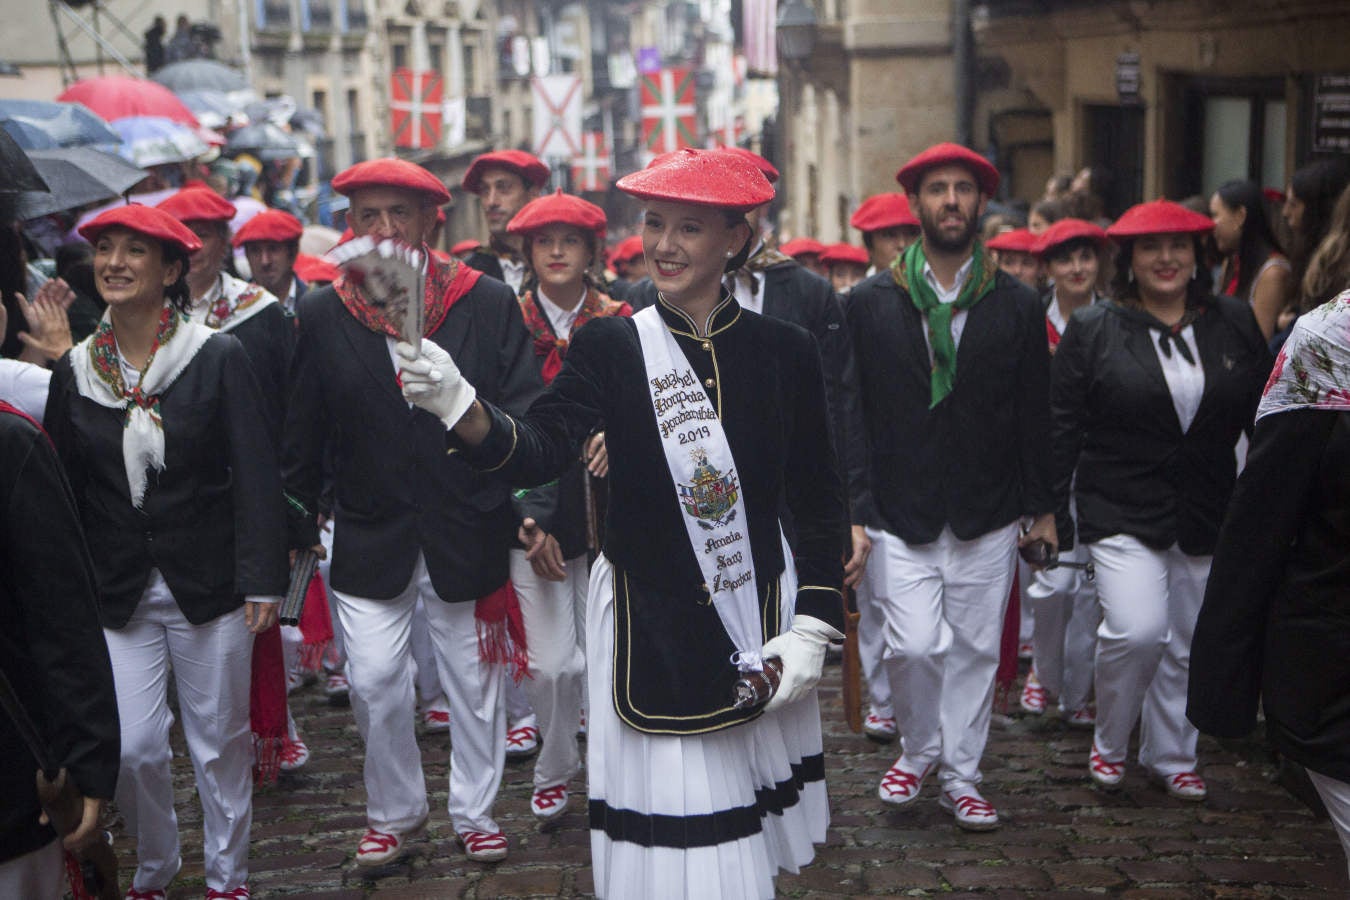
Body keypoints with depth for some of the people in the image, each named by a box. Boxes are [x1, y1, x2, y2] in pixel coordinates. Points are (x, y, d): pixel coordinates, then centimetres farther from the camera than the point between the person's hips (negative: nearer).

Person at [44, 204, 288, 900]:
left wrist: (261, 580, -13)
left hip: (208, 584, -2)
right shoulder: (76, 369, 3)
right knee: (131, 746, 0)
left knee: (220, 741, 8)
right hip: (117, 593, 2)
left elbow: (256, 476, -7)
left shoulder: (218, 358, -6)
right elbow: (62, 489, 8)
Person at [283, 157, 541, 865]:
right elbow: (302, 432, 5)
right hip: (370, 535, 1)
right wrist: (298, 523, 5)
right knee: (374, 682, 3)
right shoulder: (323, 315, -1)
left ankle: (474, 811, 30)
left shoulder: (487, 303, -5)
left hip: (466, 533, -1)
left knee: (473, 679, 10)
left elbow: (526, 413, -3)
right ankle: (393, 812, 26)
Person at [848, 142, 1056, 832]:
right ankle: (917, 752, 19)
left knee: (974, 649, 7)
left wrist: (1042, 507, 7)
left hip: (987, 517, 2)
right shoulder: (871, 303, 2)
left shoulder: (1018, 307, 5)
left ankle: (960, 775, 23)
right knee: (913, 646, -8)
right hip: (900, 513, -1)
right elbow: (850, 412, 3)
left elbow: (1034, 416, 8)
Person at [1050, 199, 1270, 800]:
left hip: (1207, 518, 4)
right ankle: (1109, 742, 7)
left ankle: (1169, 755, 29)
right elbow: (1062, 428, -3)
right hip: (1122, 515, -3)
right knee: (1136, 631, -18)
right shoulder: (1092, 330, -3)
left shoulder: (1234, 323, 5)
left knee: (1186, 645, 11)